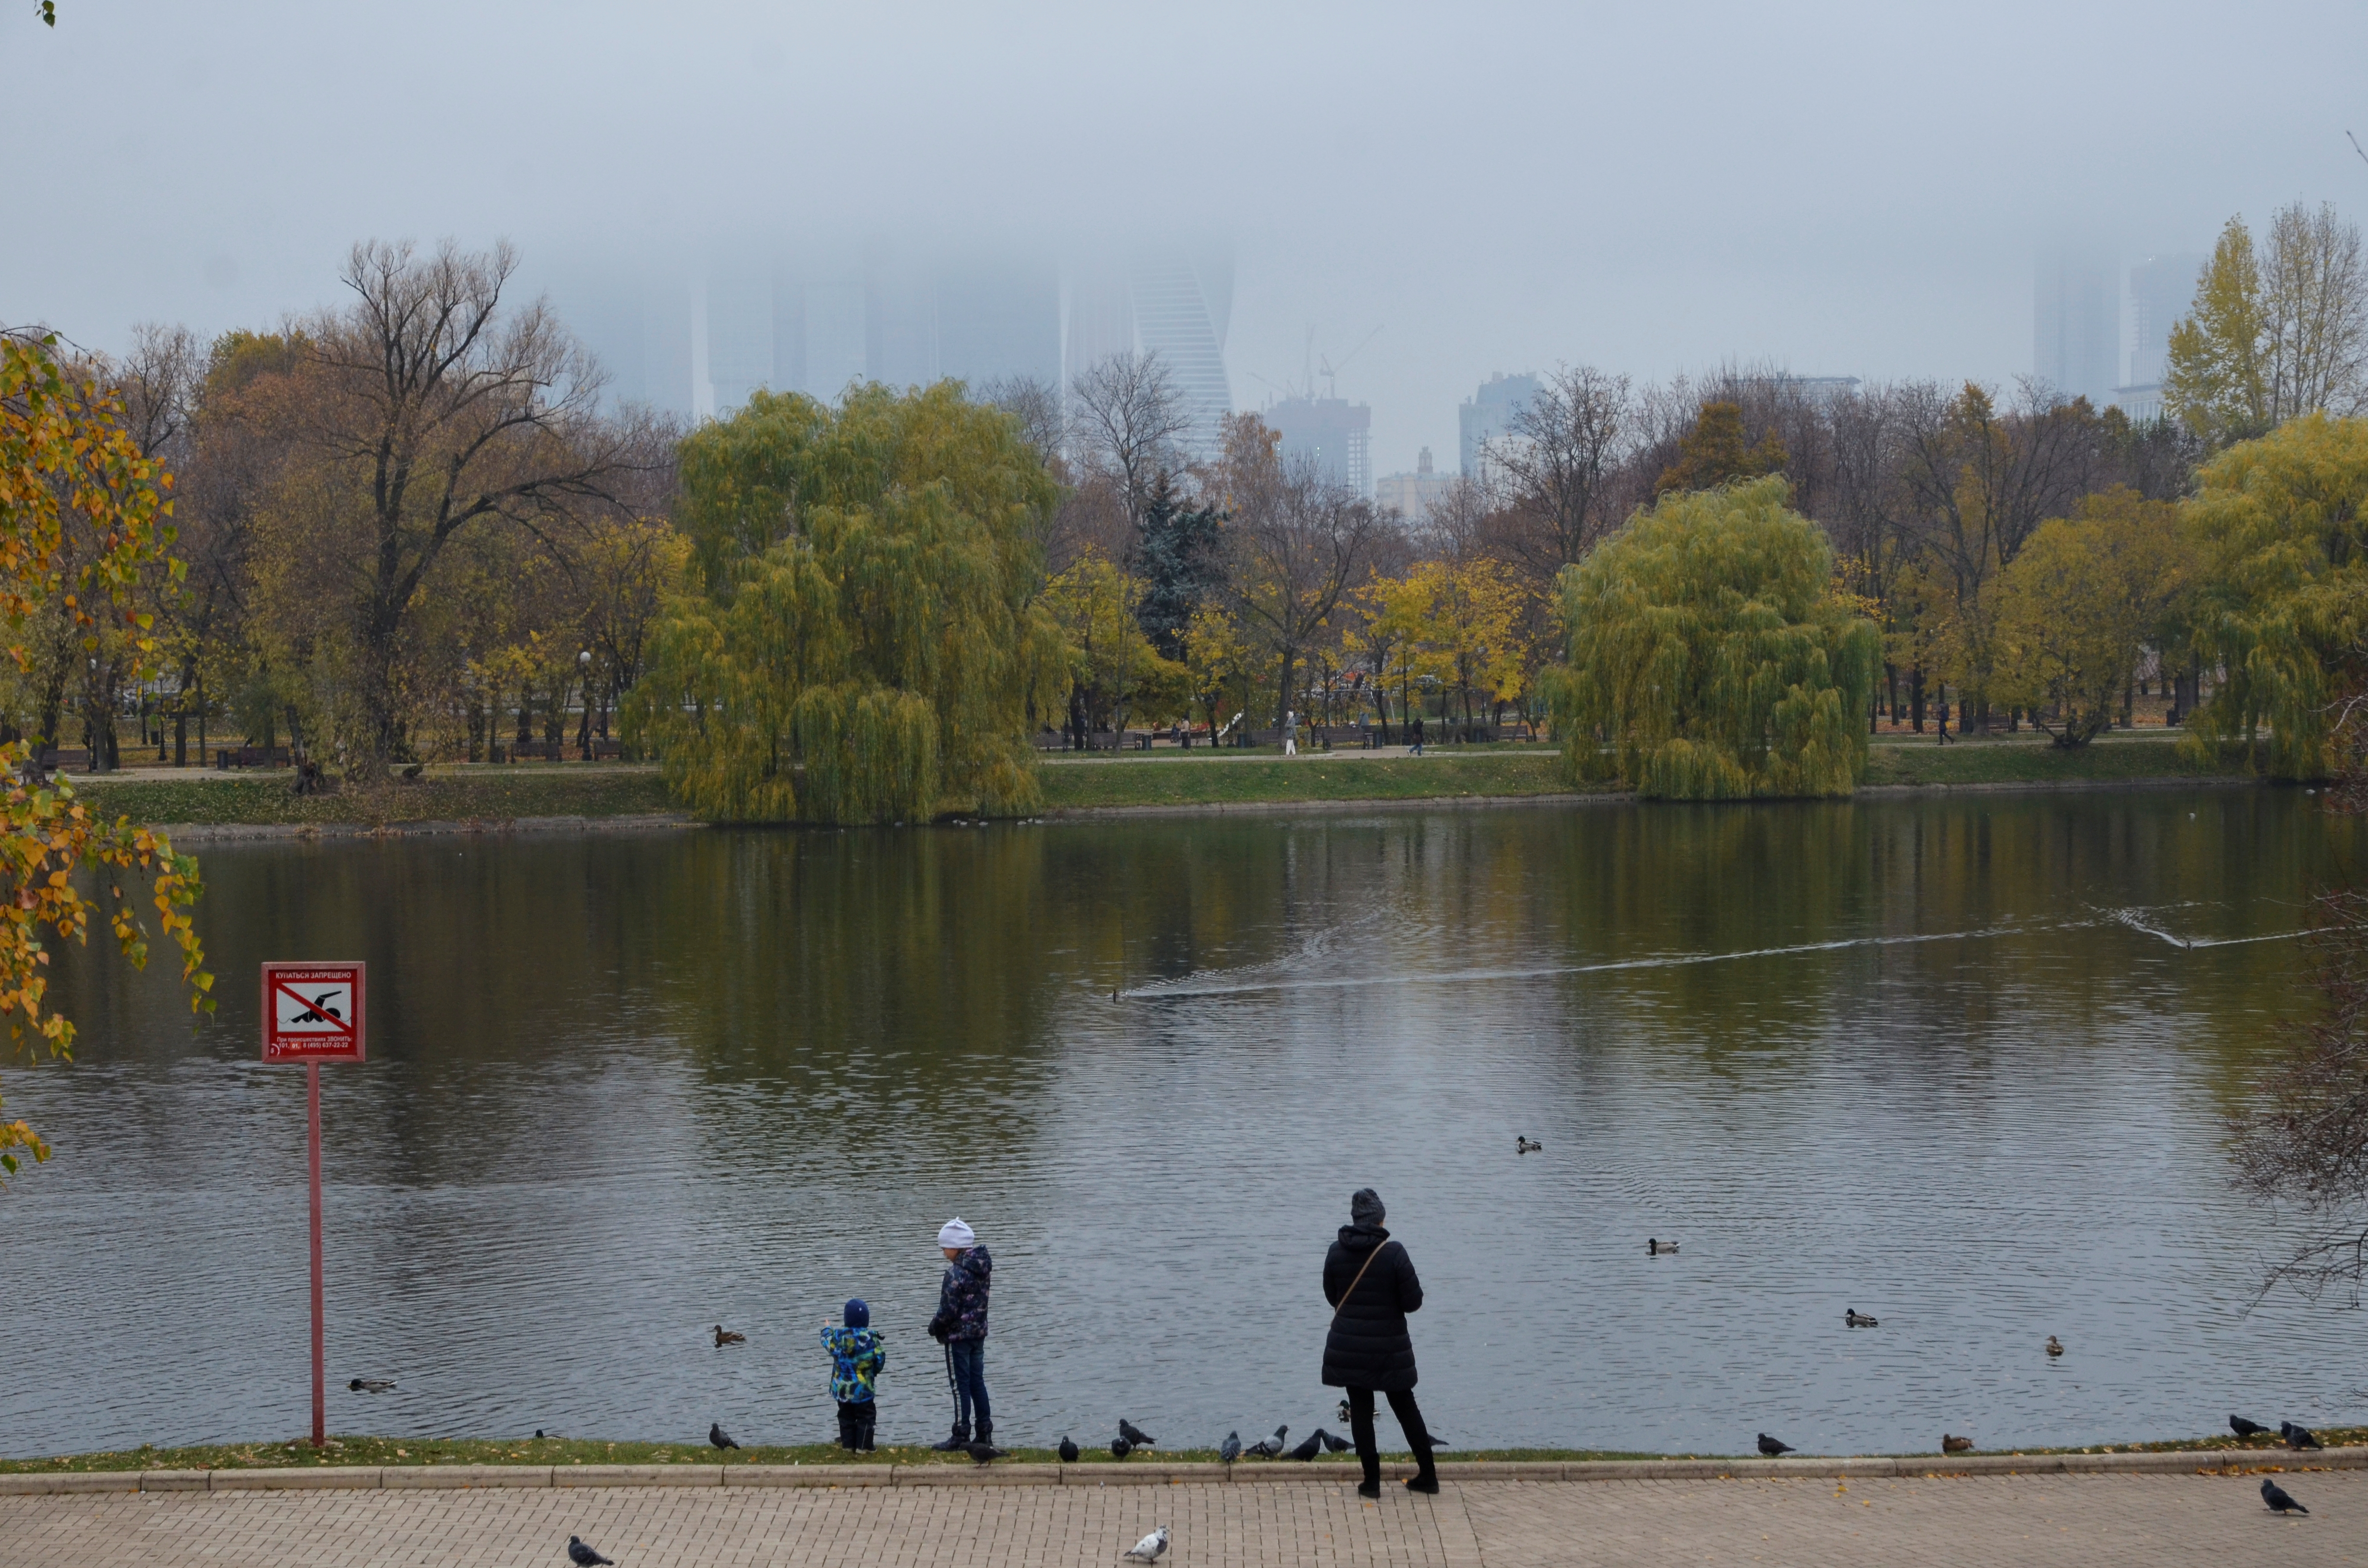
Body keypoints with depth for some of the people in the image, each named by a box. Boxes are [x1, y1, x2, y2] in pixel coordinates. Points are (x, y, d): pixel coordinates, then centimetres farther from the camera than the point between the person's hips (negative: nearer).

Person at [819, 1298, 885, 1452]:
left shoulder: (838, 1336, -9)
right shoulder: (870, 1338, -14)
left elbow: (828, 1342, 13)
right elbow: (880, 1359, -8)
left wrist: (827, 1329, 35)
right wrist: (874, 1370, 14)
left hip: (842, 1388, 3)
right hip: (863, 1389, -3)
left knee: (846, 1417, 16)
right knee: (865, 1417, 7)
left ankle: (848, 1444, 19)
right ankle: (863, 1446, 4)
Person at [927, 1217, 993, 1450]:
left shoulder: (957, 1273, -20)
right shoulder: (981, 1269, 6)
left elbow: (948, 1310, -21)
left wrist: (935, 1328, -3)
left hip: (959, 1336, -8)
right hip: (979, 1333, 8)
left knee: (961, 1385, -2)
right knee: (977, 1382, 14)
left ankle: (961, 1435, 2)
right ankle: (985, 1432, 17)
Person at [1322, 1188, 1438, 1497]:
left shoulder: (1336, 1252, -6)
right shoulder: (1394, 1253, -16)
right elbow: (1414, 1301, -14)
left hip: (1349, 1346, 1)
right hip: (1390, 1347, -1)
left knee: (1361, 1409, 8)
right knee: (1405, 1406, 13)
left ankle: (1372, 1481, 8)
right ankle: (1428, 1474, 19)